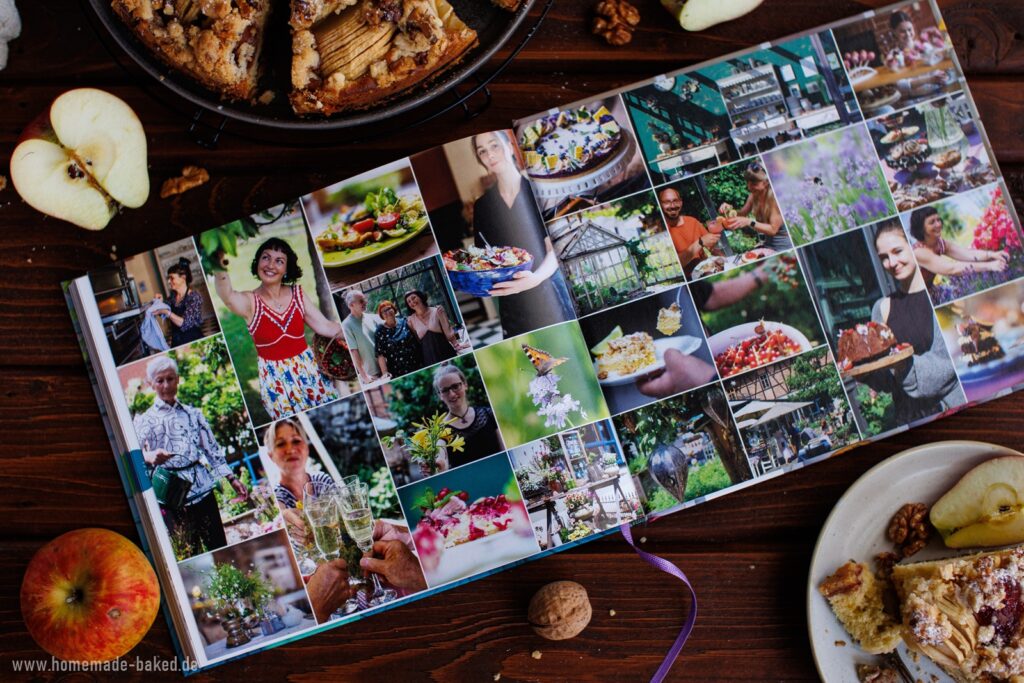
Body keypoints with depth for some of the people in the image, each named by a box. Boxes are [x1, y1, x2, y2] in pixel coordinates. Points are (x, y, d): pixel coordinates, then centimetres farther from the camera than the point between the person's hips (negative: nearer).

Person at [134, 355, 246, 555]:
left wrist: (232, 478, 7)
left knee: (219, 547, 3)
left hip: (202, 488, 2)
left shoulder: (193, 413, 14)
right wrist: (149, 457, -31)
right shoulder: (144, 420, 6)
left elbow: (212, 447, 14)